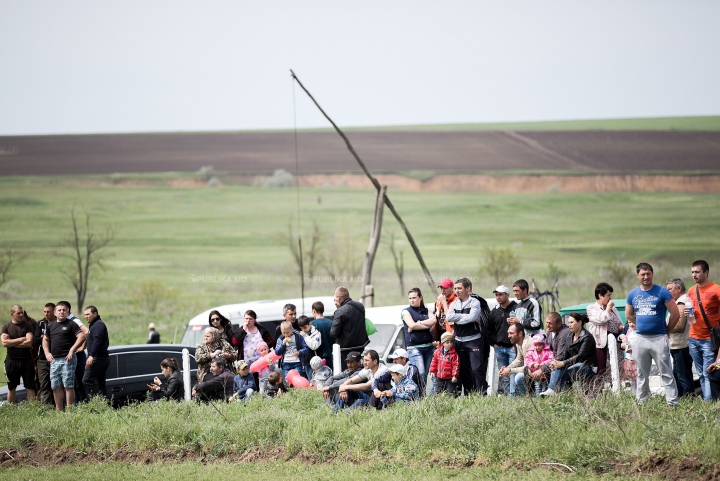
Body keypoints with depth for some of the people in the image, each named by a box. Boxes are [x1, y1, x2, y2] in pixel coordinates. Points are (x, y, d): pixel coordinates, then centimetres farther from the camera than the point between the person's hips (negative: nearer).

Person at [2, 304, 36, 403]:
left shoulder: (28, 326, 1)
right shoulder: (6, 327, 5)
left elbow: (29, 342, -11)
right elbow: (4, 343, -9)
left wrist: (11, 343, -8)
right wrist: (20, 340, -11)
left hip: (26, 361, -2)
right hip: (11, 361, 2)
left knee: (30, 388, -1)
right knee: (11, 388, 10)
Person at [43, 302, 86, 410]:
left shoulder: (71, 324, -3)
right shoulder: (51, 326, 16)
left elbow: (82, 337, -12)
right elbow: (45, 340, 28)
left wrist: (72, 350, -16)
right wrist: (47, 353, 12)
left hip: (67, 360, -7)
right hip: (54, 360, 7)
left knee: (68, 386, -6)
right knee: (55, 387, 7)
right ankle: (59, 411, 13)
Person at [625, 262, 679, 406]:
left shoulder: (662, 292, -6)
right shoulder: (633, 294, 8)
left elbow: (675, 314, -4)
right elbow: (628, 315, 23)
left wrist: (666, 331, 3)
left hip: (659, 339, -5)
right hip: (640, 339, 5)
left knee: (666, 374, -5)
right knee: (641, 375, 12)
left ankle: (673, 403, -7)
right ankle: (641, 403, 19)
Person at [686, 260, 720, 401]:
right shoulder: (691, 291, 12)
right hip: (693, 339, 6)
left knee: (708, 374, -10)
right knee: (701, 374, 8)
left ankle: (708, 402, -12)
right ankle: (706, 400, 10)